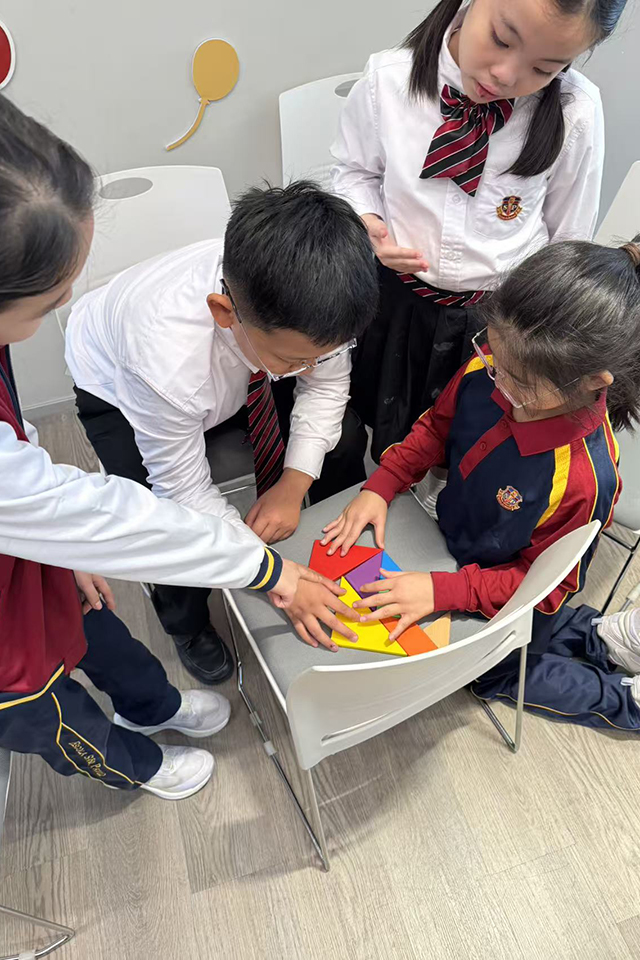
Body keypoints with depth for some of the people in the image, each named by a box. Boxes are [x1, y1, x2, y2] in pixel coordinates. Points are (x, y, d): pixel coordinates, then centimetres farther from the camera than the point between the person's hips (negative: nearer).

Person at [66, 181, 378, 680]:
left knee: (344, 437, -10)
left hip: (235, 368, 4)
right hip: (120, 386, -3)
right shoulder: (167, 361, -45)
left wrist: (294, 485, -23)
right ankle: (187, 624, 18)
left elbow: (326, 380, -13)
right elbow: (185, 491, -28)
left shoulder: (311, 300, -34)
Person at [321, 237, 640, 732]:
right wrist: (380, 486, -15)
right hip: (455, 538, 6)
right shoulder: (488, 366, -26)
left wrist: (442, 590, -32)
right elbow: (437, 426, -5)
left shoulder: (583, 477, -40)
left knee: (490, 670, 22)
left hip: (510, 600, -6)